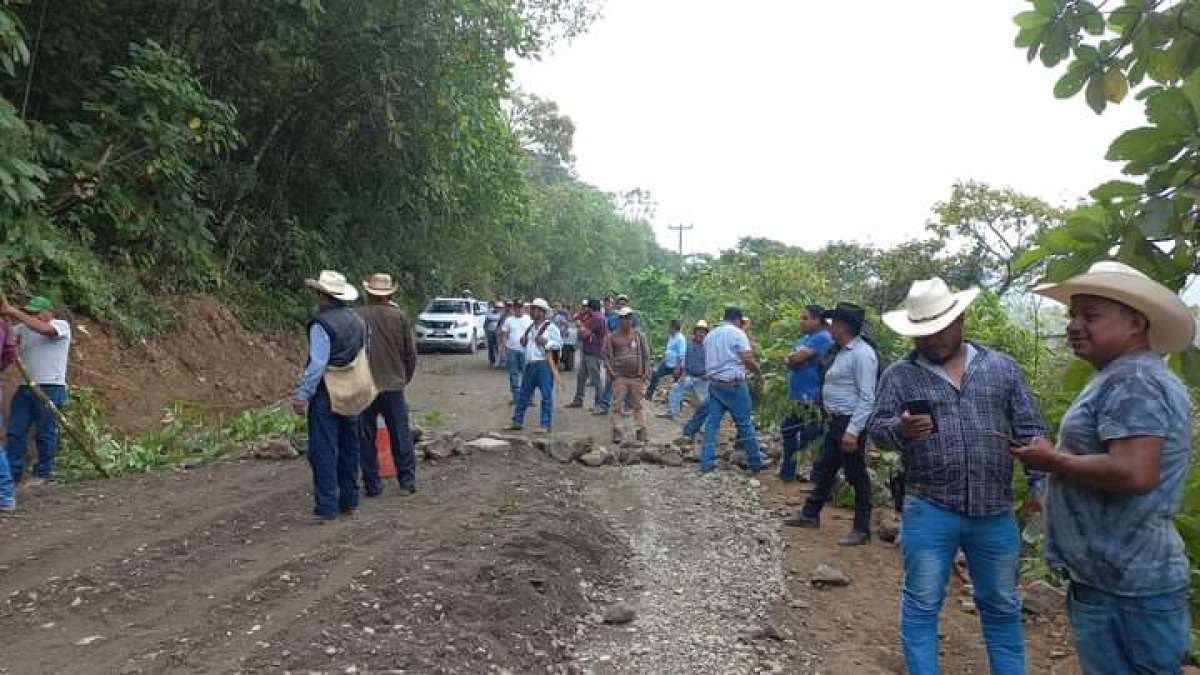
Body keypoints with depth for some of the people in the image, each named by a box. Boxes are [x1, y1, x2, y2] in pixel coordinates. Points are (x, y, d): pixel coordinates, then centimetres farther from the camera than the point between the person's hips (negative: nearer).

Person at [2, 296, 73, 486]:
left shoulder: (61, 326, -3)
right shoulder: (23, 328, 16)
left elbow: (43, 329, -23)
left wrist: (17, 313, -18)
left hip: (50, 389, -6)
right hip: (25, 388, 6)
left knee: (46, 434, 1)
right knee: (15, 432, 4)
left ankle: (42, 474, 10)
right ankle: (12, 474, 9)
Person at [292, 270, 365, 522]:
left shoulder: (322, 324, -15)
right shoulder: (359, 320, 9)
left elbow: (318, 364, -20)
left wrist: (302, 395, -17)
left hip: (326, 394, -7)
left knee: (324, 450, -3)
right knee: (349, 448, 15)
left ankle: (327, 507, -4)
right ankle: (349, 501, 23)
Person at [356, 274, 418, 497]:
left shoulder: (356, 316, -6)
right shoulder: (400, 316, -3)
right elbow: (410, 353, 1)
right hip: (393, 385, 1)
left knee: (366, 438, 9)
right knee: (400, 436, 9)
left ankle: (372, 485, 13)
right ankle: (407, 481, 11)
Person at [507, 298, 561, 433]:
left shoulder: (550, 327, -4)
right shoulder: (530, 326, 17)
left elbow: (559, 343, -7)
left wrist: (546, 342, -19)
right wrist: (523, 342, 9)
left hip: (544, 364, -7)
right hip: (530, 364, 7)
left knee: (547, 395, -3)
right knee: (524, 394, 12)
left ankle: (546, 425, 3)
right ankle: (517, 422, 21)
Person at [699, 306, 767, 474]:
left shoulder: (710, 335, 12)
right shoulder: (737, 333, -9)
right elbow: (748, 359, -14)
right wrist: (759, 373, 4)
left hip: (713, 383, 6)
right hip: (733, 384, -6)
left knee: (711, 422, 6)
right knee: (745, 423, 3)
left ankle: (707, 463, 4)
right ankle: (755, 462, 13)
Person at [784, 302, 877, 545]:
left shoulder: (861, 354, -19)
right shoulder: (844, 351, 12)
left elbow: (867, 398, -23)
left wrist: (853, 431, -26)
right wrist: (834, 421, 17)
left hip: (851, 423, -10)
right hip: (836, 421, 10)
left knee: (857, 476, 2)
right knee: (823, 470, 18)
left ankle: (862, 529, 13)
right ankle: (810, 514, 31)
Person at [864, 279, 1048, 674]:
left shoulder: (1002, 368, 6)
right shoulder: (899, 375, 0)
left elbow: (1030, 431, 9)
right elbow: (877, 429, -3)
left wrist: (1040, 482, 1)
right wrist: (900, 429, -25)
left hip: (995, 511, 2)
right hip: (928, 511, -2)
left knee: (1001, 606, 16)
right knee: (921, 605, 6)